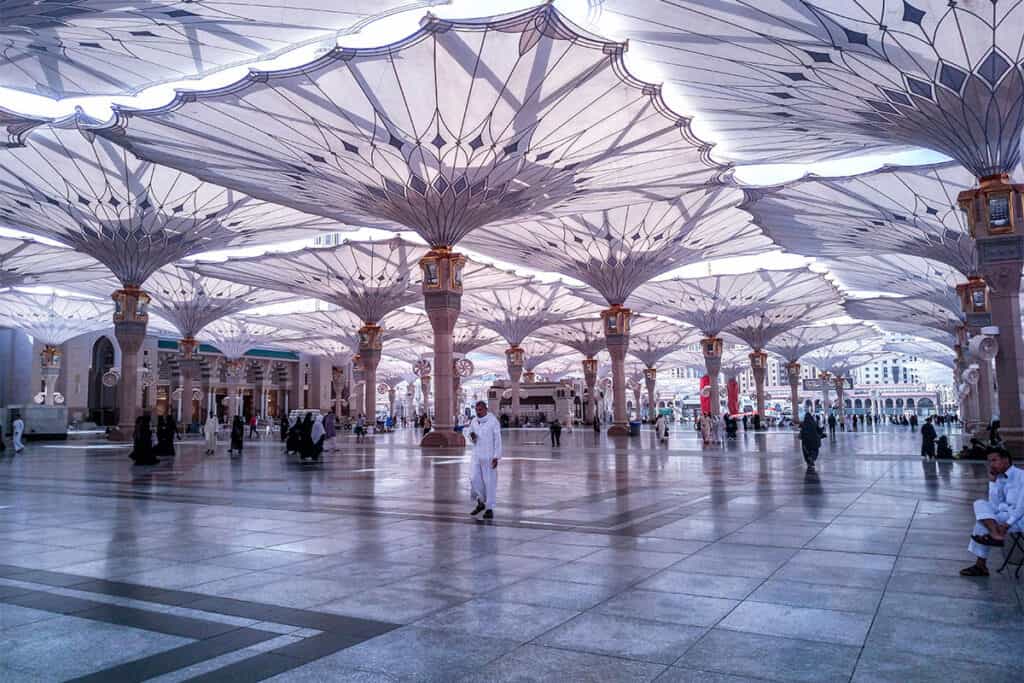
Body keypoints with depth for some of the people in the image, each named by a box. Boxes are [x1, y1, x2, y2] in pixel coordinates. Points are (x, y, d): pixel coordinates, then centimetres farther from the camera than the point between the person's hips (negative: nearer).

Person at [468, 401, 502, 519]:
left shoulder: (493, 421, -10)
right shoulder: (474, 421, 6)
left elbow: (497, 440, -12)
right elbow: (470, 436, 20)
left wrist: (496, 457, -16)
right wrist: (472, 437, -6)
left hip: (489, 456, -5)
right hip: (476, 455, 5)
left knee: (489, 482, 0)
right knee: (474, 479, -1)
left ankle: (489, 508, 8)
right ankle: (481, 503, 19)